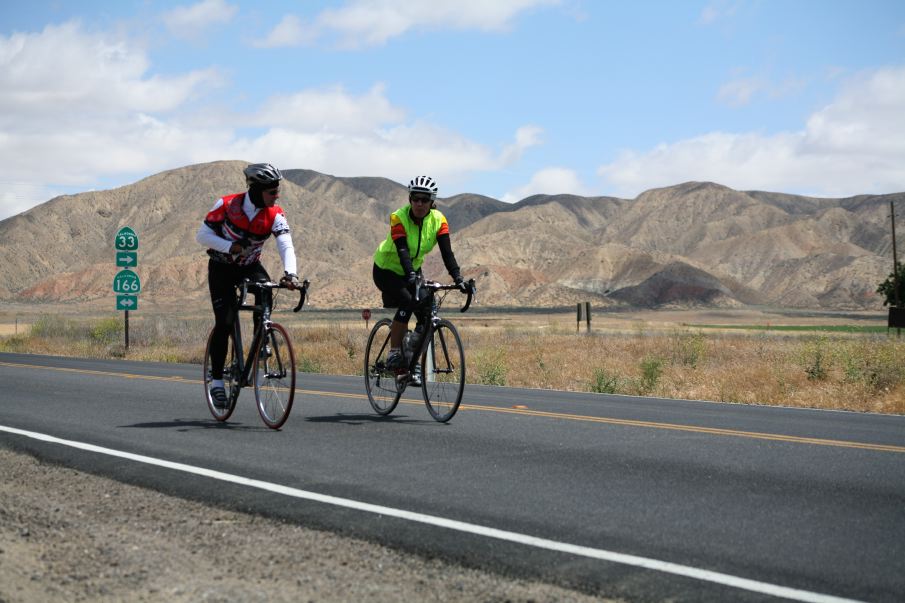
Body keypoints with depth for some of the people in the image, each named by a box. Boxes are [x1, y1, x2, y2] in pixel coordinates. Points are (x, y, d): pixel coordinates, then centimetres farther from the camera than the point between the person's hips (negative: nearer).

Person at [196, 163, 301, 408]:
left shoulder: (275, 215, -15)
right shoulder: (227, 205, -20)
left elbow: (286, 245, -27)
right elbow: (202, 235, -15)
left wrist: (290, 273, -46)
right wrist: (231, 246, -30)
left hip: (250, 266, 2)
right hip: (221, 267, -2)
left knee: (265, 289, -31)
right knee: (225, 322, -13)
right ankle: (216, 381, -3)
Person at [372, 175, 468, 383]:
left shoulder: (438, 220, -15)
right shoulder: (398, 217, -26)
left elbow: (447, 252, -22)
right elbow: (402, 250, -37)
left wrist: (458, 278, -36)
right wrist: (411, 276, -53)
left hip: (413, 270, 5)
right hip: (387, 270, -4)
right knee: (406, 302, -29)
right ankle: (394, 355, -20)